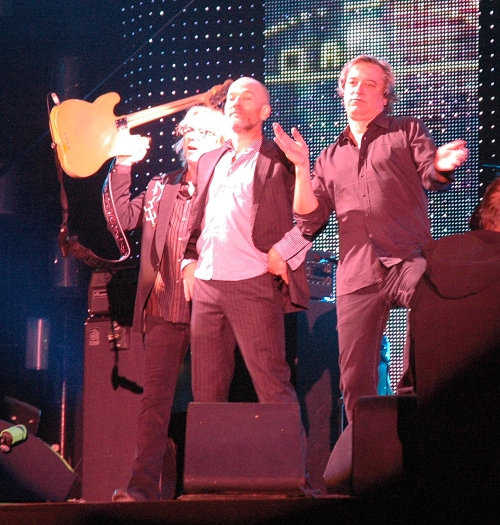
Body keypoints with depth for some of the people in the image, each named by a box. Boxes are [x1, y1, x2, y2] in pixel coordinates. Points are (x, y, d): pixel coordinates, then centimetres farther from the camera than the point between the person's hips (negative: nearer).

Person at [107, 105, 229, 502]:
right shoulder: (160, 189, 18)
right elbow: (124, 219, 11)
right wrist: (123, 166, 4)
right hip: (164, 312, 3)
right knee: (155, 399, -4)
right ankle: (144, 484, -7)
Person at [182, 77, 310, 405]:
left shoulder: (280, 162, 3)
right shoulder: (210, 162, 22)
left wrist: (282, 252, -10)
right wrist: (190, 259, 13)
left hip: (253, 283, -6)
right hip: (206, 283, 6)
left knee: (271, 384, -10)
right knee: (206, 388, 5)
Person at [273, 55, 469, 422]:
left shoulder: (407, 131, 16)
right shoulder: (331, 158, 25)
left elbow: (432, 177, -2)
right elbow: (309, 220, 15)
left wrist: (442, 166, -26)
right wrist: (302, 168, 2)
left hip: (408, 259, -4)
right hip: (357, 274, 4)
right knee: (355, 380, 0)